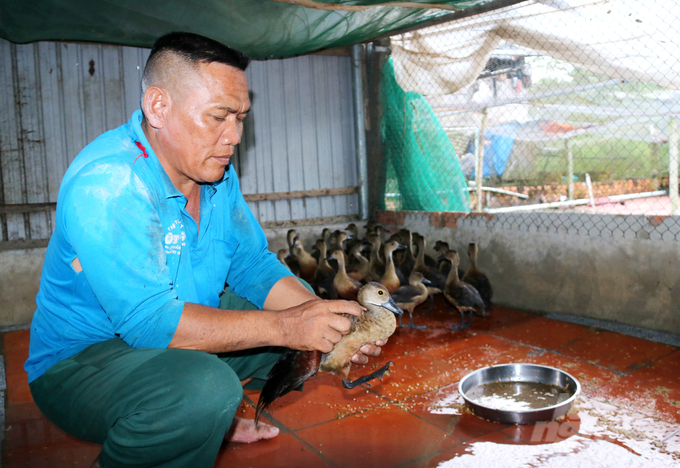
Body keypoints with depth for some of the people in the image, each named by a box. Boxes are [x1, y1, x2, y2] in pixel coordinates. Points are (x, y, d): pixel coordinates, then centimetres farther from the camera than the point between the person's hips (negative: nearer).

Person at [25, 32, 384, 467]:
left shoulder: (217, 170, -2)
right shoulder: (106, 183, -28)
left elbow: (252, 263, 1)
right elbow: (149, 321, -33)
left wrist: (324, 319, -16)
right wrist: (285, 326, -33)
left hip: (175, 337, 8)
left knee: (298, 310, 4)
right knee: (207, 387, -36)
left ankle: (210, 416, 15)